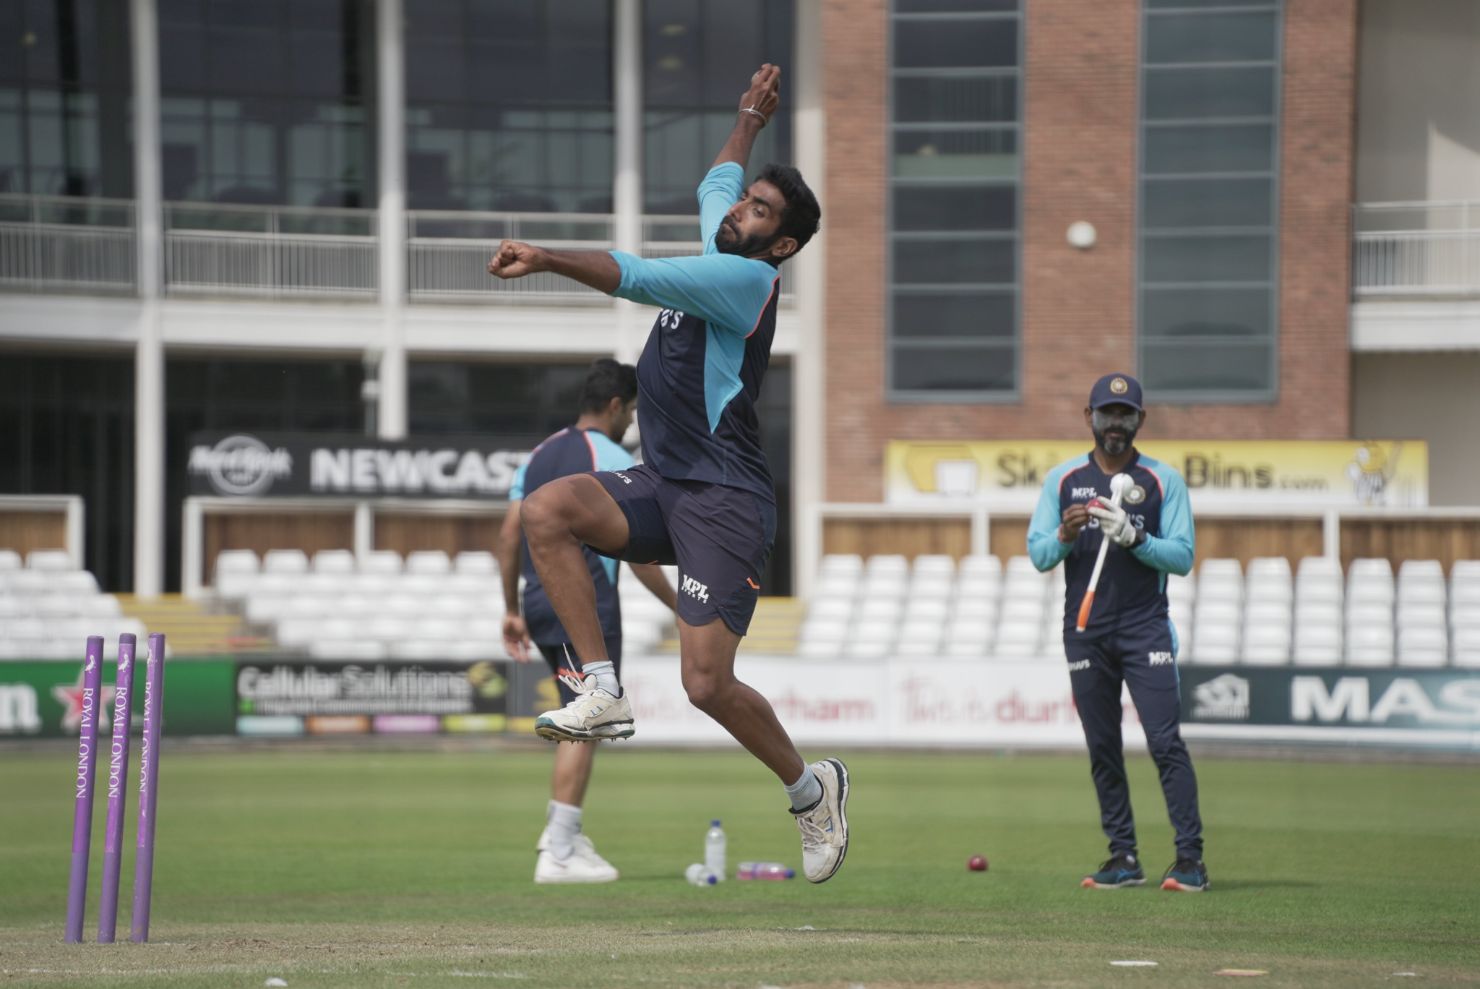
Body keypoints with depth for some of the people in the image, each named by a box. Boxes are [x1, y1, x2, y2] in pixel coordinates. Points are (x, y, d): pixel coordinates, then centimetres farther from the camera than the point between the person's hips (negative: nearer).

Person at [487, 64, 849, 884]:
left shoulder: (748, 278, -11)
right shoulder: (720, 258, 15)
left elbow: (638, 277, -25)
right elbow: (717, 183, 38)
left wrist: (547, 258, -32)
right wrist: (749, 122, 47)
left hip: (724, 501, -9)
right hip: (664, 486, 9)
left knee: (707, 684, -13)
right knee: (546, 511, -18)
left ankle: (810, 787, 13)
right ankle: (603, 692, -16)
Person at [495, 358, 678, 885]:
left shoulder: (539, 455, 14)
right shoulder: (613, 461, -8)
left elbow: (509, 536, 12)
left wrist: (512, 610, 17)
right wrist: (681, 607, -3)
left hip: (540, 604, 8)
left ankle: (560, 829, 18)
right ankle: (558, 855, -6)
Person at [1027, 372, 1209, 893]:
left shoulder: (1164, 479, 4)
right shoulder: (1062, 479, 10)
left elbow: (1182, 557, -3)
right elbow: (1038, 554, 6)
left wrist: (1131, 537, -18)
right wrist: (1066, 535, -14)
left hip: (1145, 628, -3)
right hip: (1085, 630, 3)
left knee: (1165, 740, -11)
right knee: (1102, 748, 4)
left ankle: (1190, 857, -12)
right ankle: (1123, 857, 9)